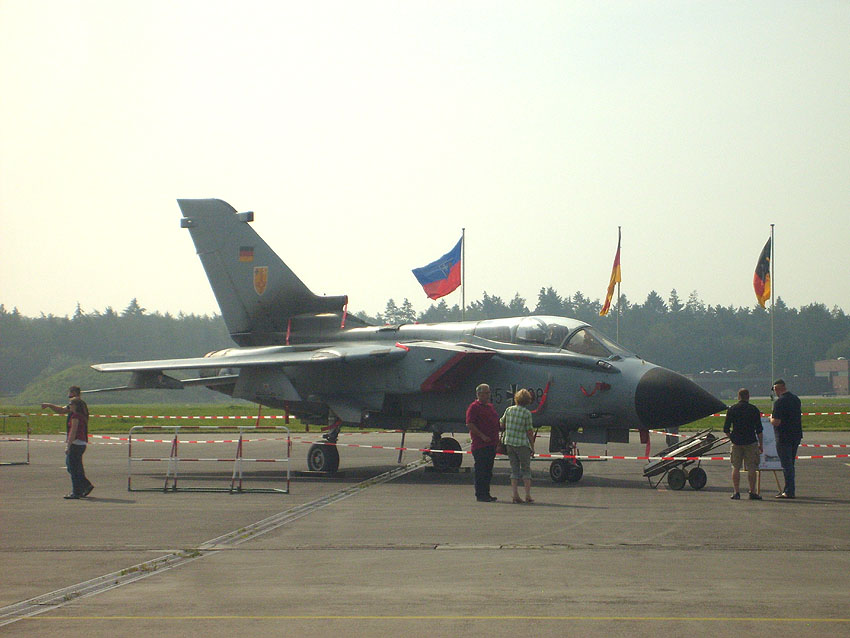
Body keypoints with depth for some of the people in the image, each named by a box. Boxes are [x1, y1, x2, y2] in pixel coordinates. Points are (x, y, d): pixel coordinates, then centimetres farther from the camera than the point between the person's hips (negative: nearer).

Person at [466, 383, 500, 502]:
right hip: (480, 445, -8)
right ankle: (480, 495, -4)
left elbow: (496, 422, 28)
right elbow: (469, 424, -14)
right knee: (480, 470, -6)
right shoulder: (474, 407, -6)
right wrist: (482, 436, -20)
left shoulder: (490, 406, 20)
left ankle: (486, 493, 17)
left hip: (491, 444, 8)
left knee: (488, 470, 12)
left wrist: (497, 440, 18)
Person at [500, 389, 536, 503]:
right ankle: (528, 495, 1)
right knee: (526, 469, 6)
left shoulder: (509, 410, 2)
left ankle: (515, 495, 1)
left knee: (514, 470, 9)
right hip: (522, 444, -4)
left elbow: (501, 425, 12)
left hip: (509, 443, 4)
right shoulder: (527, 413, -10)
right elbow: (529, 432, -7)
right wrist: (532, 447, 2)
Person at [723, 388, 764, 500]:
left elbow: (726, 429, 2)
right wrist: (761, 444, 4)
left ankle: (736, 492, 3)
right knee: (751, 468, 3)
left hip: (736, 442, 1)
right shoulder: (754, 410, -1)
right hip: (751, 442, -1)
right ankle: (752, 493, 2)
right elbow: (759, 430, -2)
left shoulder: (732, 410, 2)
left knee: (736, 468, 7)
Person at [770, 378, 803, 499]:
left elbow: (776, 422, -21)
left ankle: (790, 491, -2)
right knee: (790, 463, 16)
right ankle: (789, 490, 22)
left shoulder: (779, 402, -17)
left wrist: (771, 418, 0)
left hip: (784, 437, -8)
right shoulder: (795, 398, 10)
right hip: (796, 435, 8)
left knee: (787, 465, -3)